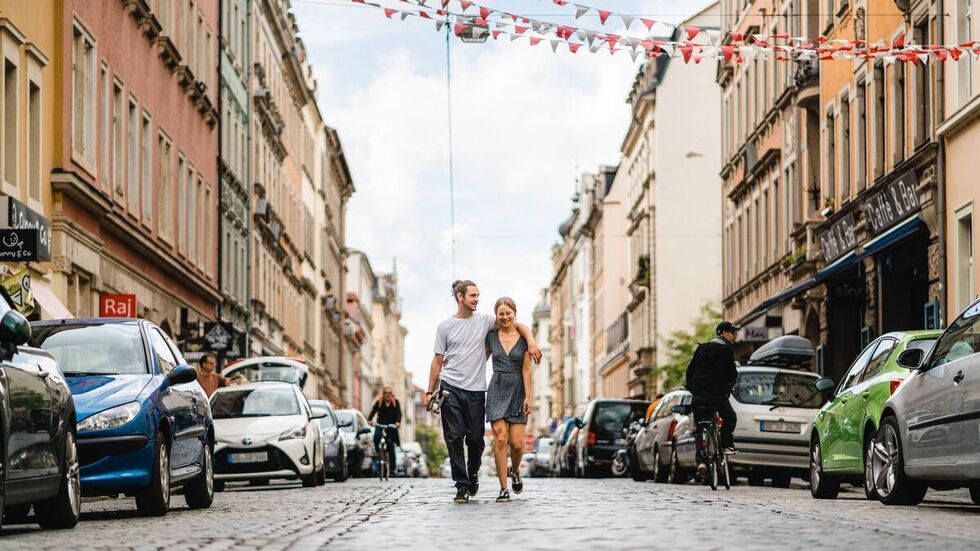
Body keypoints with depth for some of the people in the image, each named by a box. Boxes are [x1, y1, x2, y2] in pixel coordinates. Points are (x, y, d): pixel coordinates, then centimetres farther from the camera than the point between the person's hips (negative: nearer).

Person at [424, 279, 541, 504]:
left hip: (476, 390, 1)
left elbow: (519, 326, 11)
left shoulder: (484, 321, 9)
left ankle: (473, 473, 31)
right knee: (454, 437, -6)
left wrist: (531, 343, -8)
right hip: (451, 388, -1)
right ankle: (462, 486, -2)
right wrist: (430, 391, 7)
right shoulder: (445, 326, 8)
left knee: (475, 439, 3)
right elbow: (438, 361, 11)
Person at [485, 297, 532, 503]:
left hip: (517, 391, -1)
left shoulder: (523, 338, 2)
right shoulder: (491, 336, 6)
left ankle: (515, 471, 27)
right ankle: (503, 488, -7)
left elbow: (526, 370, 1)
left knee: (517, 442, -6)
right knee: (500, 438, -11)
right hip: (497, 390, 1)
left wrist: (528, 397, -5)